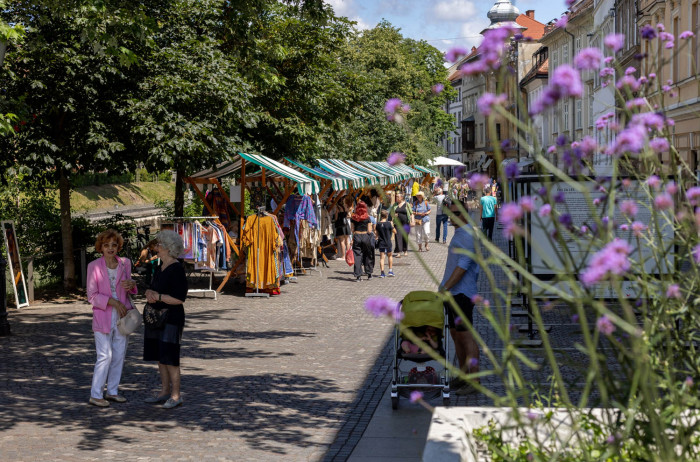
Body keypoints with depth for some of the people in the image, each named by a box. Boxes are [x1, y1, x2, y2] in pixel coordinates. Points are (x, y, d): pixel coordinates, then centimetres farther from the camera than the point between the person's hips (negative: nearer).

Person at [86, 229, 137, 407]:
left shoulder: (125, 263, 5)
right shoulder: (94, 266, -8)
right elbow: (92, 296, -8)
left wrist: (131, 284, -6)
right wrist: (113, 302, -18)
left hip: (121, 315, 5)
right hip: (103, 317, -5)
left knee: (119, 355, 9)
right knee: (105, 356, -7)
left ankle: (112, 391, 21)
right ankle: (95, 395, 3)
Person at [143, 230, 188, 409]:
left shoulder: (177, 269, -15)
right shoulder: (160, 268, 12)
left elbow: (180, 299, -18)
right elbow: (152, 288, 16)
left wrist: (158, 296, -18)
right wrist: (149, 293, -6)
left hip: (172, 318, -9)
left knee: (169, 358, -7)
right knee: (160, 357, 11)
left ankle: (176, 395, 0)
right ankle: (165, 392, 20)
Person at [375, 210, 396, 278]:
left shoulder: (378, 224, -1)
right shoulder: (389, 224, -11)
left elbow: (377, 234, 8)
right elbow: (395, 232, -5)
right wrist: (392, 225, 7)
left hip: (381, 243, 2)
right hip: (388, 243, -2)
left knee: (381, 257, 2)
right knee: (390, 256, 18)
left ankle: (382, 273, -5)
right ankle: (390, 271, 15)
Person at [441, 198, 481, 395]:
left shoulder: (467, 235, -14)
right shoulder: (458, 234, 18)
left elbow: (463, 266, -22)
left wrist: (445, 288, -23)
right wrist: (445, 289, 21)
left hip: (461, 293, -10)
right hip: (453, 293, 10)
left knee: (466, 335, -7)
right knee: (456, 335, 13)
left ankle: (474, 380, -3)